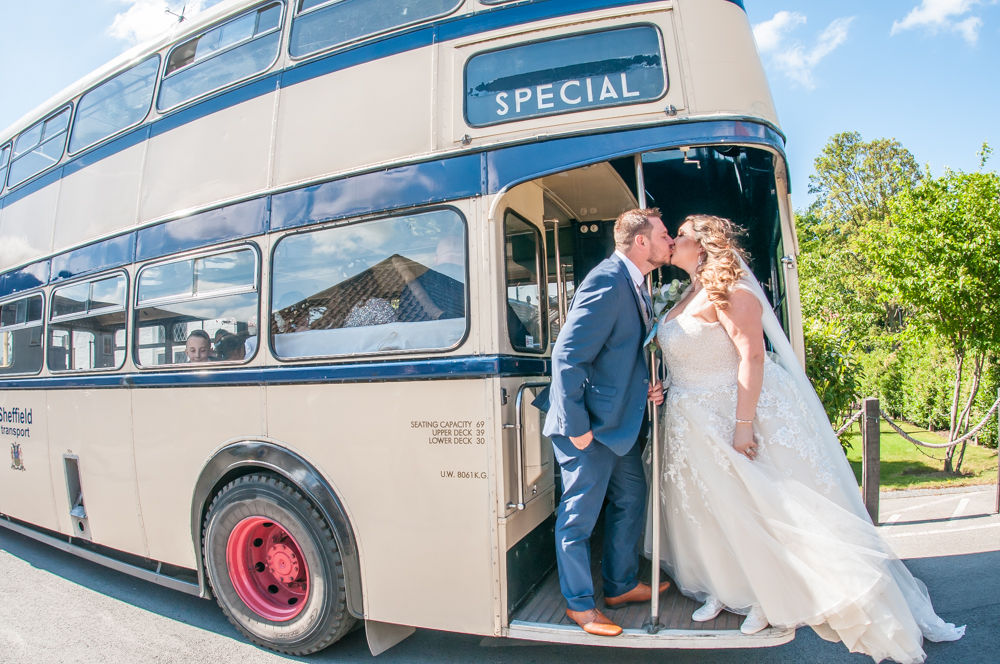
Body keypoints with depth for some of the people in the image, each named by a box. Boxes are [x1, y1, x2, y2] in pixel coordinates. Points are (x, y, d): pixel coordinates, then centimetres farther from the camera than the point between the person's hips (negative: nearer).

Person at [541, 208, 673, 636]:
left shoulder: (635, 286, 10)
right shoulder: (607, 282, -21)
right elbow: (567, 356, -25)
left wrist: (644, 387, 1)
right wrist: (577, 425, -22)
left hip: (619, 421, 11)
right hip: (590, 424, -10)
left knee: (631, 498, 21)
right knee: (580, 516, 6)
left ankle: (622, 585, 40)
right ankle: (579, 602, 26)